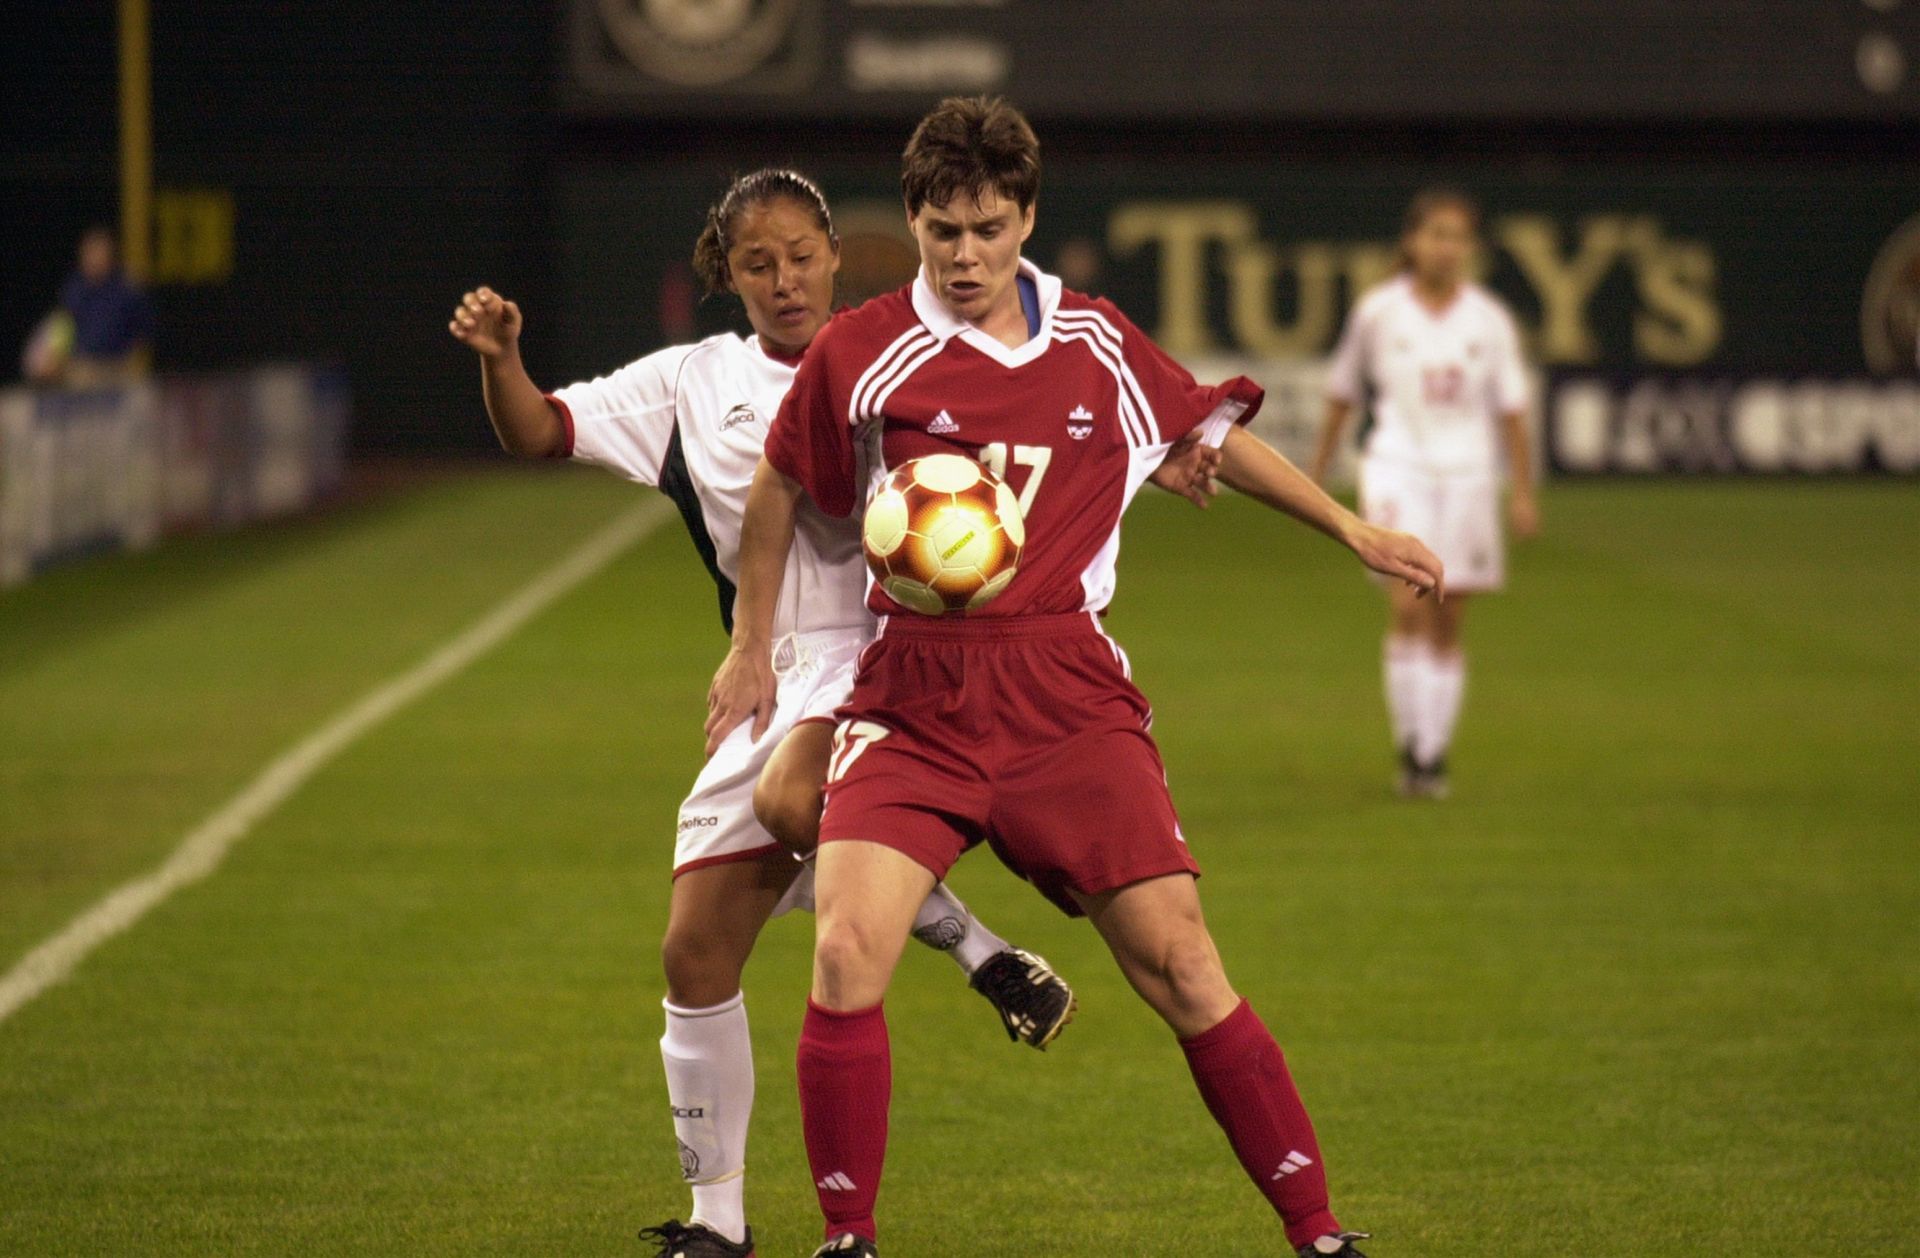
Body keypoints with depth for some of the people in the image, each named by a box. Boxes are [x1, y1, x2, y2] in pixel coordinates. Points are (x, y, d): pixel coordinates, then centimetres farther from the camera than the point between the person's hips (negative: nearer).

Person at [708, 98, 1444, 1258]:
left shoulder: (1097, 345, 6)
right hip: (912, 702, -1)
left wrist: (1352, 529, 26)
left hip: (1069, 696, 1)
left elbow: (1217, 433, 23)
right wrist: (752, 645, 21)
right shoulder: (859, 354, -1)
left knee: (1180, 966, -5)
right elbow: (781, 487, 16)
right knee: (847, 958, -18)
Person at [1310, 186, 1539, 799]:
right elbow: (1342, 394, 11)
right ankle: (1410, 745, -14)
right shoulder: (1378, 312, 1)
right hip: (1398, 468, -2)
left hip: (1467, 473, 2)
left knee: (1447, 626, 5)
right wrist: (1317, 471, 14)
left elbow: (1511, 408, 8)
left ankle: (1434, 754, 13)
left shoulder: (1489, 319, 4)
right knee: (1408, 606, -17)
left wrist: (1523, 490, 4)